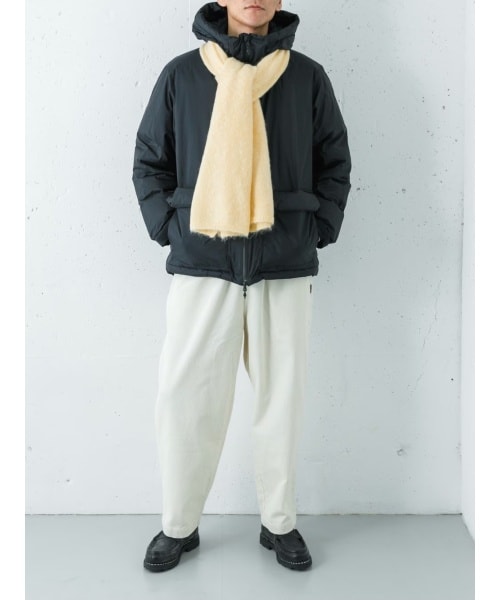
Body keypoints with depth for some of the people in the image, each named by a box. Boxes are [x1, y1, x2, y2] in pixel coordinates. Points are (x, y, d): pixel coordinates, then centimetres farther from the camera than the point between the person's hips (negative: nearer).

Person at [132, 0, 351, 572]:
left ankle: (279, 522, 26)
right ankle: (178, 525, 20)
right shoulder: (181, 74, 5)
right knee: (184, 399, 0)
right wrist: (170, 228, -2)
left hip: (286, 267, 1)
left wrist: (317, 230, 1)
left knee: (281, 397, 8)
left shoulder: (308, 76, 6)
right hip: (201, 265, 0)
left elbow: (335, 163, 11)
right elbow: (148, 162, 10)